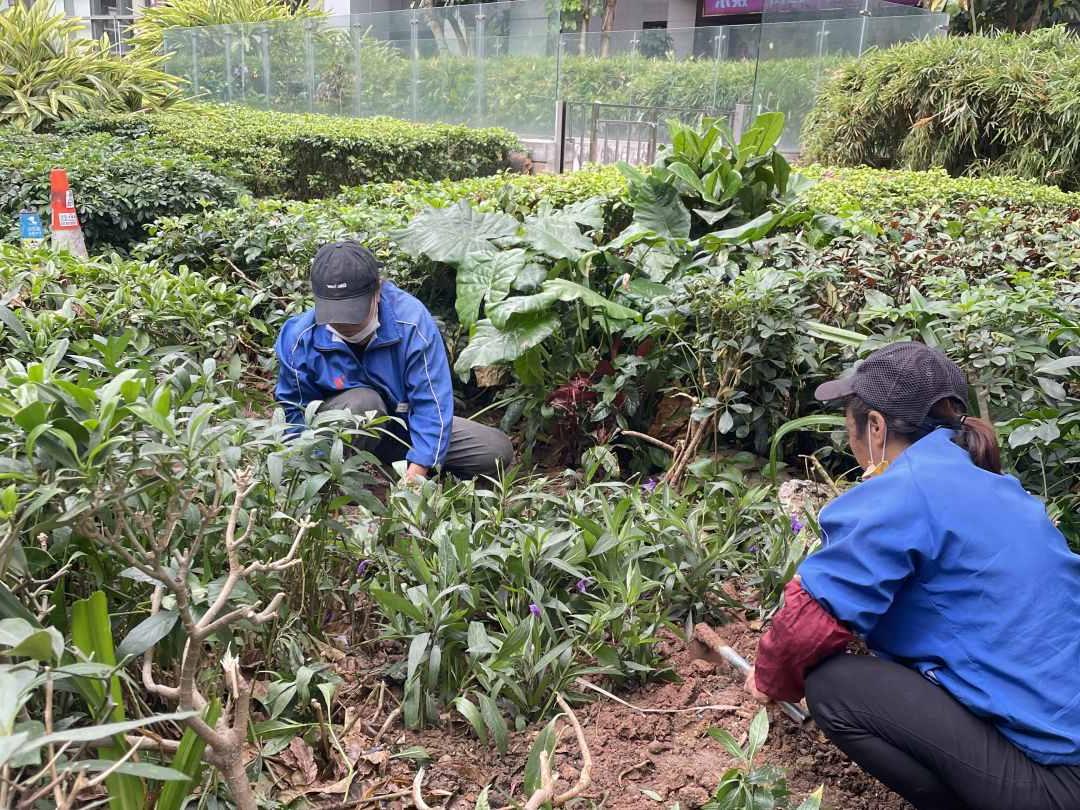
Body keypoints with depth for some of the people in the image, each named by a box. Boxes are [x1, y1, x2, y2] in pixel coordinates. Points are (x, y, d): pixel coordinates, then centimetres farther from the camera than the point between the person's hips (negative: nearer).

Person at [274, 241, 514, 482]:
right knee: (363, 401, -38)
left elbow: (432, 401, -26)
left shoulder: (410, 319, -26)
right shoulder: (299, 338, -20)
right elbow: (296, 411, -8)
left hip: (405, 424, 2)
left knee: (497, 450, -12)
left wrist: (415, 473, -31)